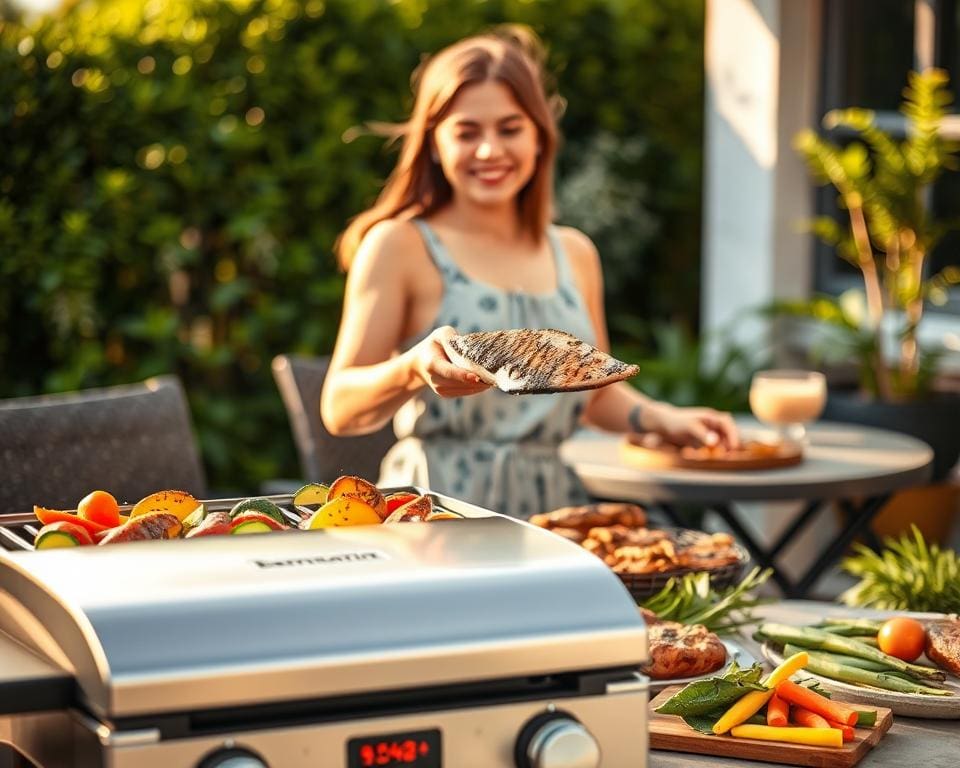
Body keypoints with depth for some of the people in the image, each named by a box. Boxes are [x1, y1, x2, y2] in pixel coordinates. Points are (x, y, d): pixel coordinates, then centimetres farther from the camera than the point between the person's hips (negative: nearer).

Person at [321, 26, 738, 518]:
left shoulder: (575, 255, 14)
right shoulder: (399, 245, -2)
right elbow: (339, 409, -8)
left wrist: (663, 419, 9)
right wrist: (415, 369, -27)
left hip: (550, 509, 3)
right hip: (439, 514, -3)